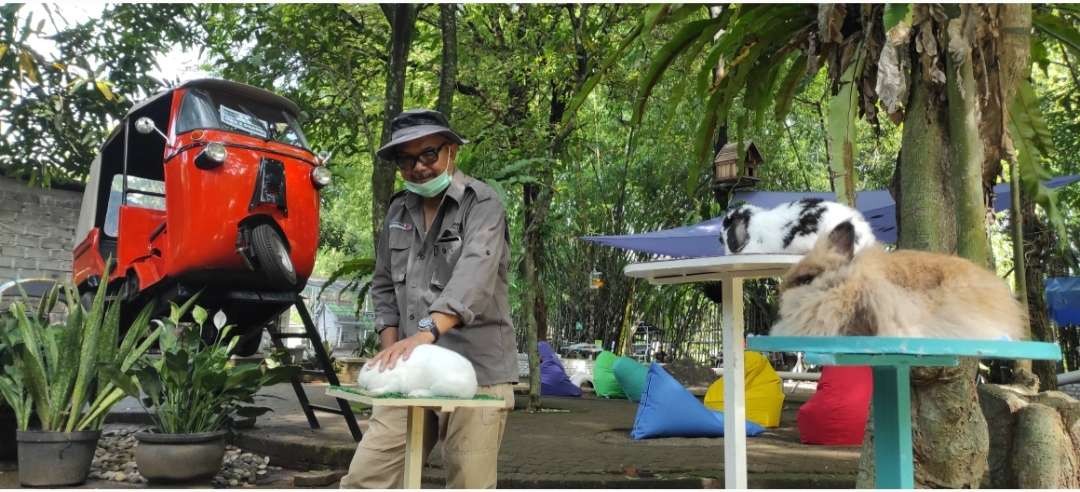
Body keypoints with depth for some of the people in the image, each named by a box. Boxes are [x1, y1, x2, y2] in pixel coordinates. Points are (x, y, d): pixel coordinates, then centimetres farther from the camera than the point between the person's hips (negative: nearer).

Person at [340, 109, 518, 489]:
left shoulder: (482, 204, -4)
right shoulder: (398, 211, 14)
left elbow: (475, 275, -21)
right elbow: (383, 288, 18)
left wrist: (426, 331, -34)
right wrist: (392, 353, 4)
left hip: (476, 372, -5)